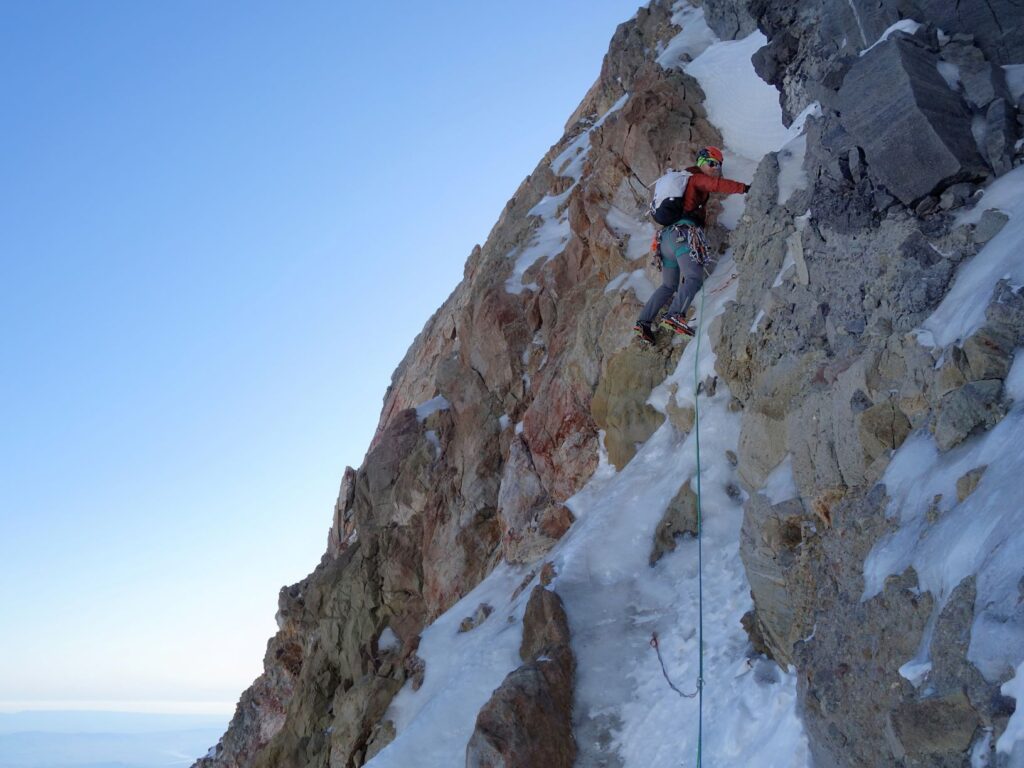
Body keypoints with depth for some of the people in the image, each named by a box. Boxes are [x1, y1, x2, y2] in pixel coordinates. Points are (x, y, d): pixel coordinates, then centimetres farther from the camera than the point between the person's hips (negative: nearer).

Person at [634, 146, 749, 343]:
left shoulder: (683, 180, 31)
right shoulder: (697, 178, 4)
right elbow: (717, 185, -13)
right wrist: (744, 188, -15)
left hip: (666, 237, 9)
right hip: (684, 234, -9)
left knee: (668, 286, 15)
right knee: (694, 278, -23)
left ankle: (643, 322, 6)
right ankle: (675, 316, -42)